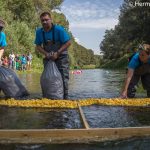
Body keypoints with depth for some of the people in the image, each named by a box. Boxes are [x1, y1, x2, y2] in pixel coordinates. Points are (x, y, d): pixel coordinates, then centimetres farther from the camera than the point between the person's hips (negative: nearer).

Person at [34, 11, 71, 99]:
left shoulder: (59, 29, -16)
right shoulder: (39, 32, -3)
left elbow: (68, 42, -15)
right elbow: (38, 46, 4)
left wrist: (57, 53, -19)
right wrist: (46, 54, -14)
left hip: (61, 57, -4)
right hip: (48, 58, 4)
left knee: (63, 78, -10)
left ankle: (65, 98, -3)